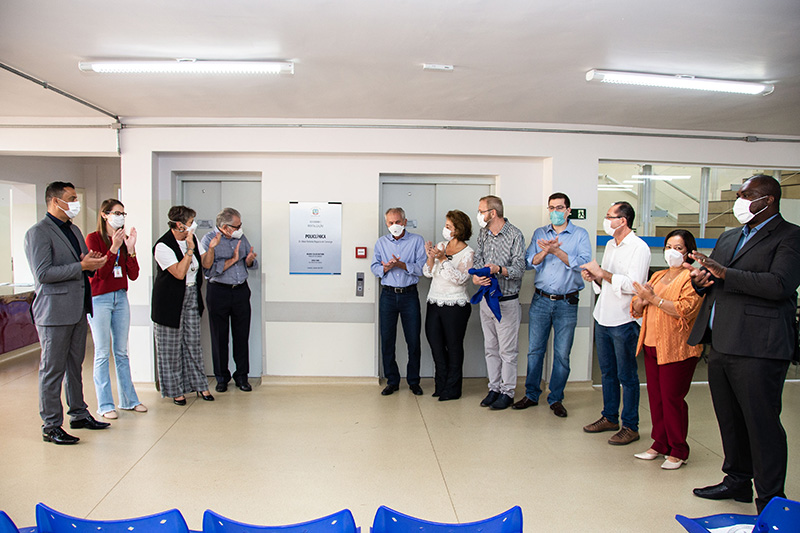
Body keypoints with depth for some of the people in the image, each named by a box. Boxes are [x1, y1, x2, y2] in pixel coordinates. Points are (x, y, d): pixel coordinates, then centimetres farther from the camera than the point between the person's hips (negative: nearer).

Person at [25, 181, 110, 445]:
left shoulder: (74, 230, 17)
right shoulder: (38, 232, -10)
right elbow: (42, 274, -19)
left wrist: (93, 262, 1)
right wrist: (82, 266, -20)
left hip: (78, 310, 8)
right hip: (54, 312, -8)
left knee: (75, 365, 17)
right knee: (53, 370, 0)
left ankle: (79, 414, 28)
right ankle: (51, 426, 9)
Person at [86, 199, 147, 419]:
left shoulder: (124, 239, 8)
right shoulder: (93, 238, -5)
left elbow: (133, 275, 2)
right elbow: (100, 273, -14)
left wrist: (130, 249, -9)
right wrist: (114, 248, -20)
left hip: (120, 297, 5)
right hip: (99, 299, -5)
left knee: (122, 352, 11)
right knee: (102, 354, -1)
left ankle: (129, 399, 18)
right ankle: (105, 405, 7)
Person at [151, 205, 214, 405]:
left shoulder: (192, 239, 6)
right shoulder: (163, 246, -16)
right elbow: (179, 273, -24)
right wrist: (190, 249, -23)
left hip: (191, 295, 6)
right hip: (170, 300, -6)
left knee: (193, 342, 11)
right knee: (172, 346, 4)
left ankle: (199, 384, 20)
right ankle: (175, 389, 16)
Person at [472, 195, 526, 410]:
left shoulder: (515, 235, -10)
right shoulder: (483, 234, 9)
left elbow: (519, 269, -13)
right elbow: (477, 260, 4)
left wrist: (498, 269, -30)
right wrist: (476, 277, -17)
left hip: (507, 301, -6)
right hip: (486, 299, 6)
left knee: (507, 350, 1)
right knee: (490, 348, 13)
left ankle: (507, 392, 13)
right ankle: (494, 388, 24)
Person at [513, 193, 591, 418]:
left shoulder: (580, 235, 1)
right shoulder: (539, 233, 9)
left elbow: (584, 263, -13)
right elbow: (530, 262, 0)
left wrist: (556, 251, -19)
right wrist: (546, 251, -18)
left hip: (566, 303, -2)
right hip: (540, 300, 2)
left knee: (562, 354, 4)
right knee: (534, 350, 7)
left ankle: (556, 399, 18)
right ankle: (531, 395, 21)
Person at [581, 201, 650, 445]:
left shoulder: (639, 248, -12)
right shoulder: (611, 245, 14)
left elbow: (633, 284, -22)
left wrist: (603, 273, -20)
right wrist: (594, 277, 1)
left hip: (624, 321, -8)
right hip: (603, 317, 8)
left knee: (627, 376, 2)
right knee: (607, 372, 16)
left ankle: (630, 426, 13)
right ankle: (610, 417, 29)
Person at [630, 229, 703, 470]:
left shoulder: (692, 278, -5)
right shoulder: (658, 276, 17)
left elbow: (685, 309, -20)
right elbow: (636, 309, 16)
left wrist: (654, 298, -18)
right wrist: (642, 299, -6)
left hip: (677, 349, -6)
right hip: (652, 346, 7)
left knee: (672, 398, -2)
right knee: (656, 397, 10)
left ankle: (678, 451, 12)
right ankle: (660, 444, 23)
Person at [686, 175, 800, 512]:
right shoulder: (728, 238, 20)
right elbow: (711, 279, 26)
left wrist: (724, 273, -22)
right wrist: (700, 280, 2)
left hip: (757, 348, -8)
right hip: (721, 345, 8)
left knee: (762, 424, -2)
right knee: (730, 420, 17)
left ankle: (770, 501, 11)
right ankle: (738, 481, 33)